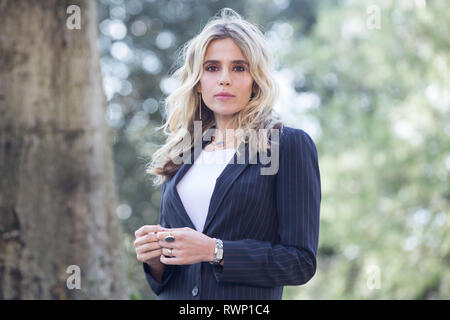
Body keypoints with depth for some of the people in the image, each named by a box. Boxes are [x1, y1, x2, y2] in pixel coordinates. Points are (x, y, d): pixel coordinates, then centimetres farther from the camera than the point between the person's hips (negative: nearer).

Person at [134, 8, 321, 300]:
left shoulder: (289, 145, -3)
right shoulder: (179, 156, 10)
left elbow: (301, 261, -9)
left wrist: (215, 251, -16)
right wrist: (154, 259, -6)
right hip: (175, 297, 4)